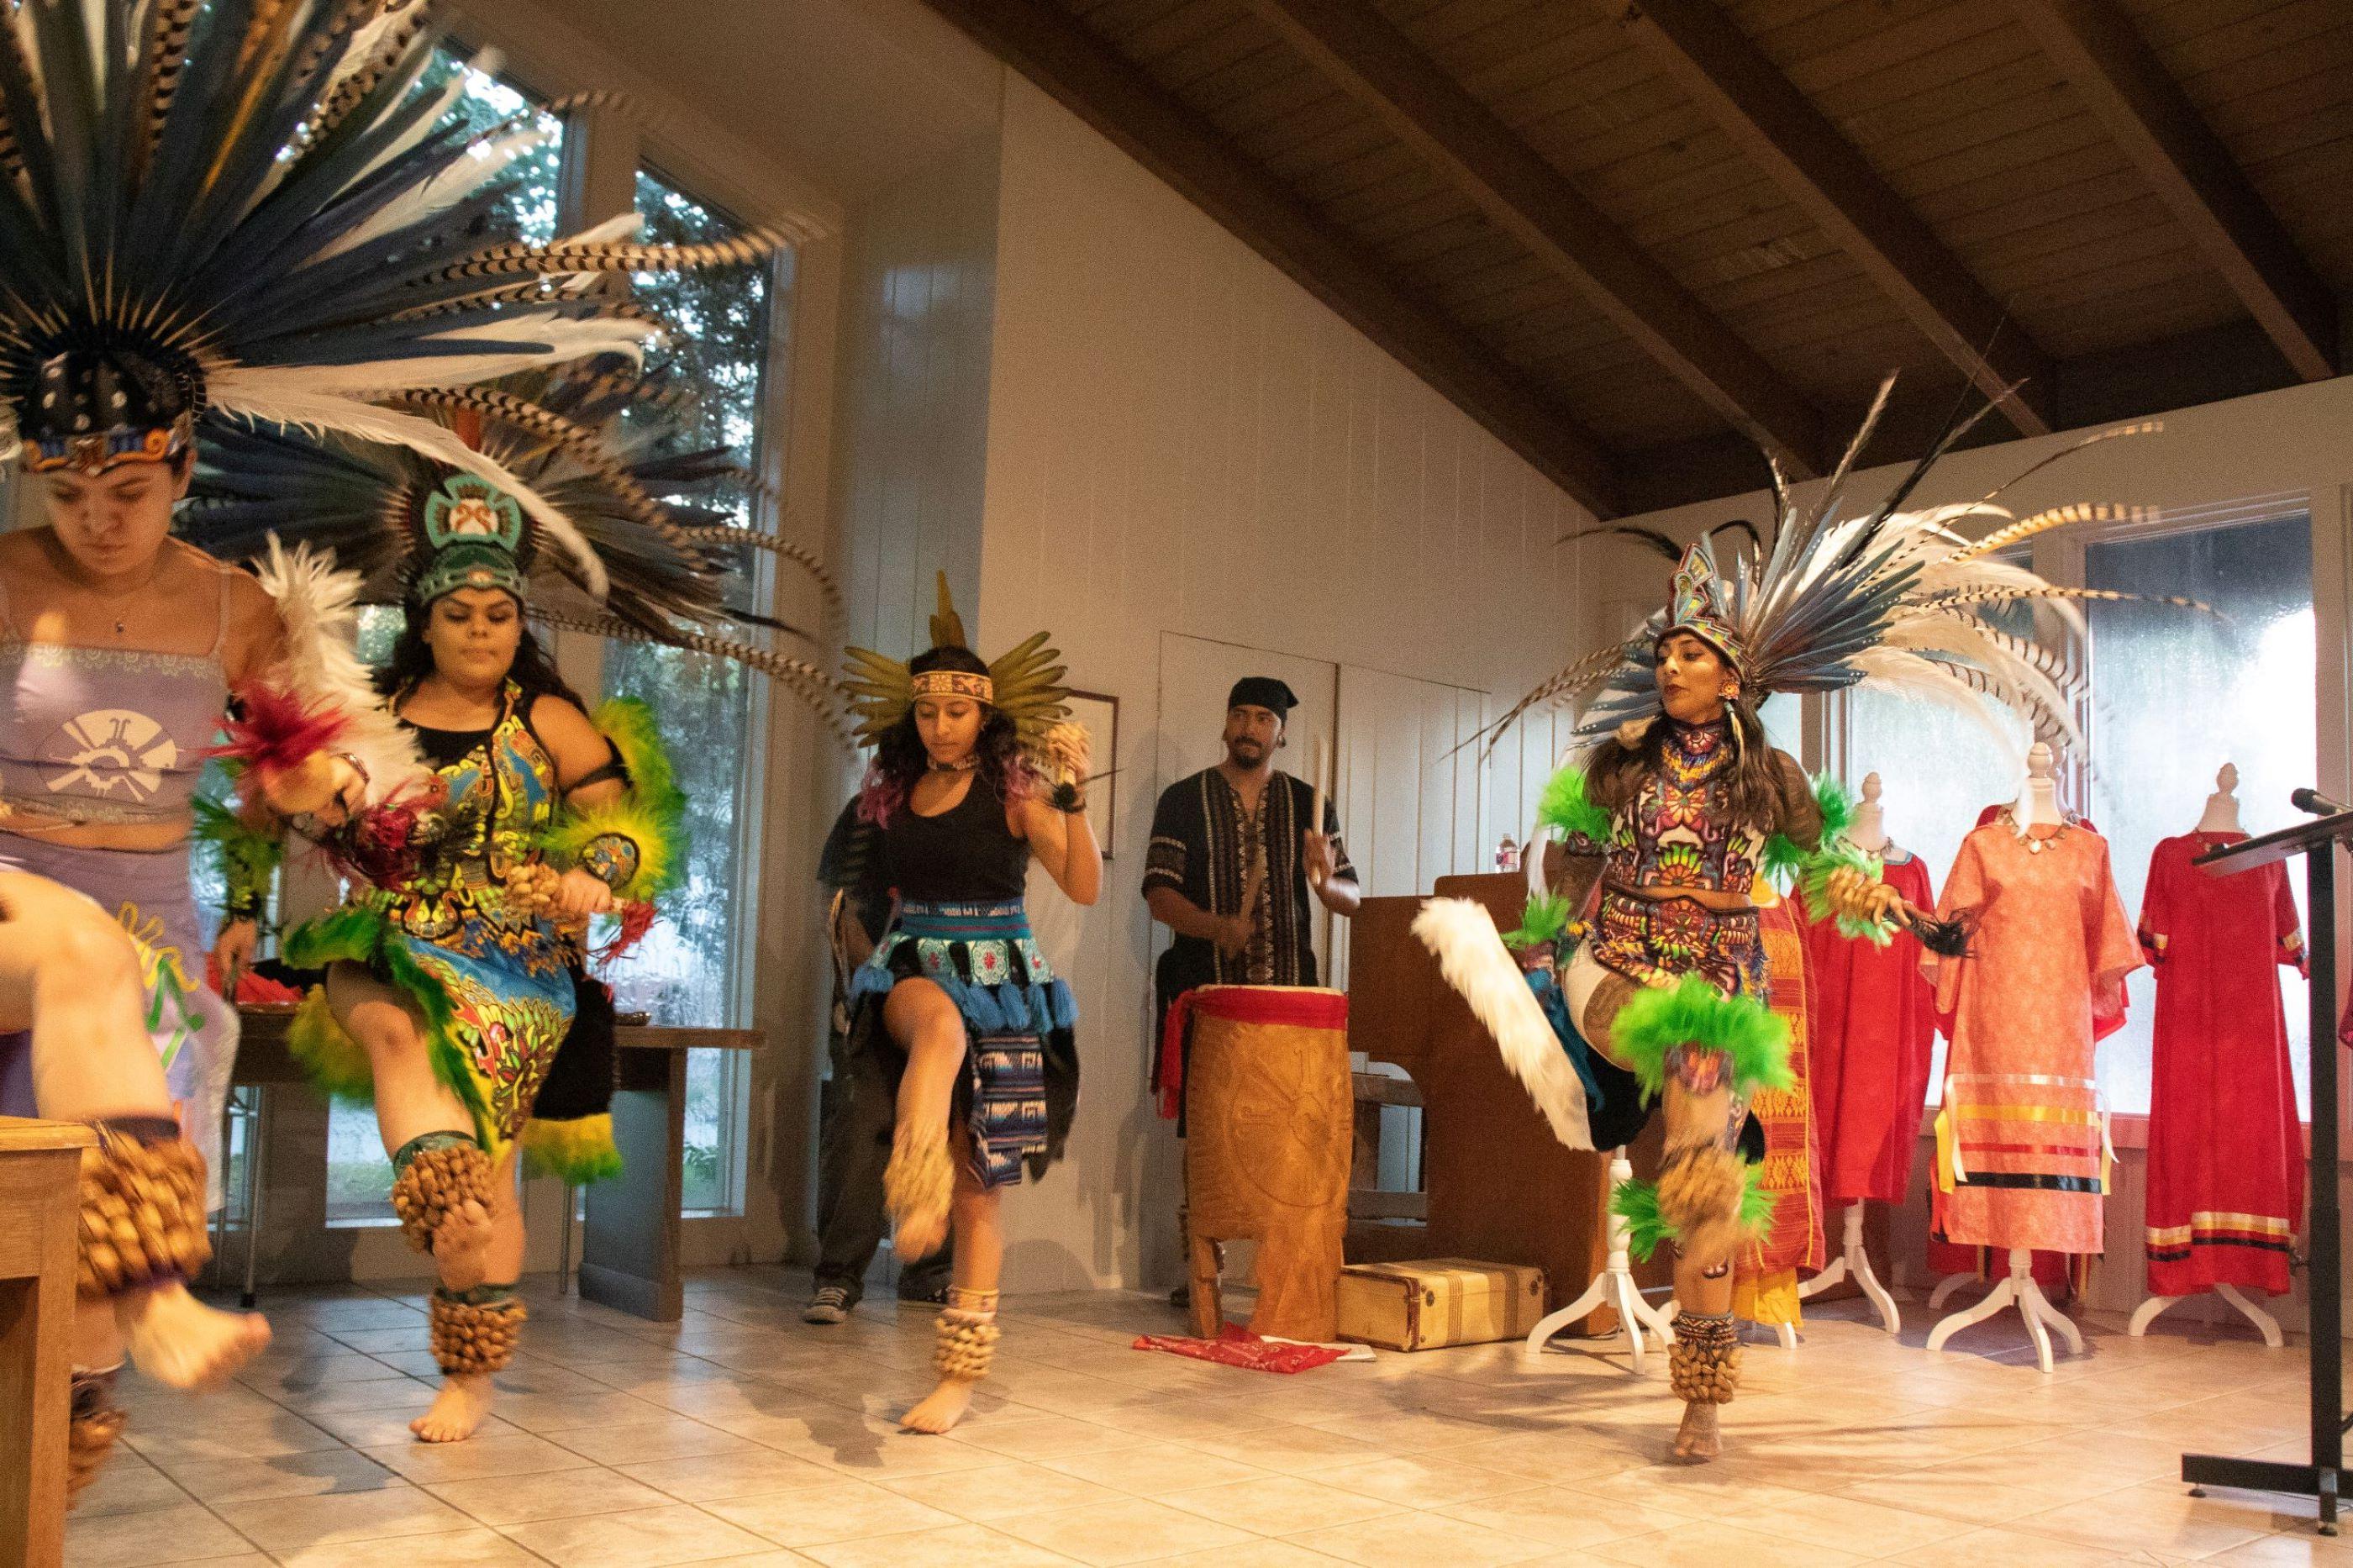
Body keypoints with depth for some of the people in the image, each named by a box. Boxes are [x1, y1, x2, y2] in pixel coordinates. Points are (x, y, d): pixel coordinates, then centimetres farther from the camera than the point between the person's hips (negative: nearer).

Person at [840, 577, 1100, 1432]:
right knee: (939, 1020, -40)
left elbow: (1085, 887, -12)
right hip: (910, 968, 2)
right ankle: (916, 1182, -59)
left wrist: (1072, 798, -21)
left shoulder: (1014, 789, -4)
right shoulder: (892, 792, 7)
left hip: (1000, 981, -2)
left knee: (977, 1185, 1)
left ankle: (962, 1372, 11)